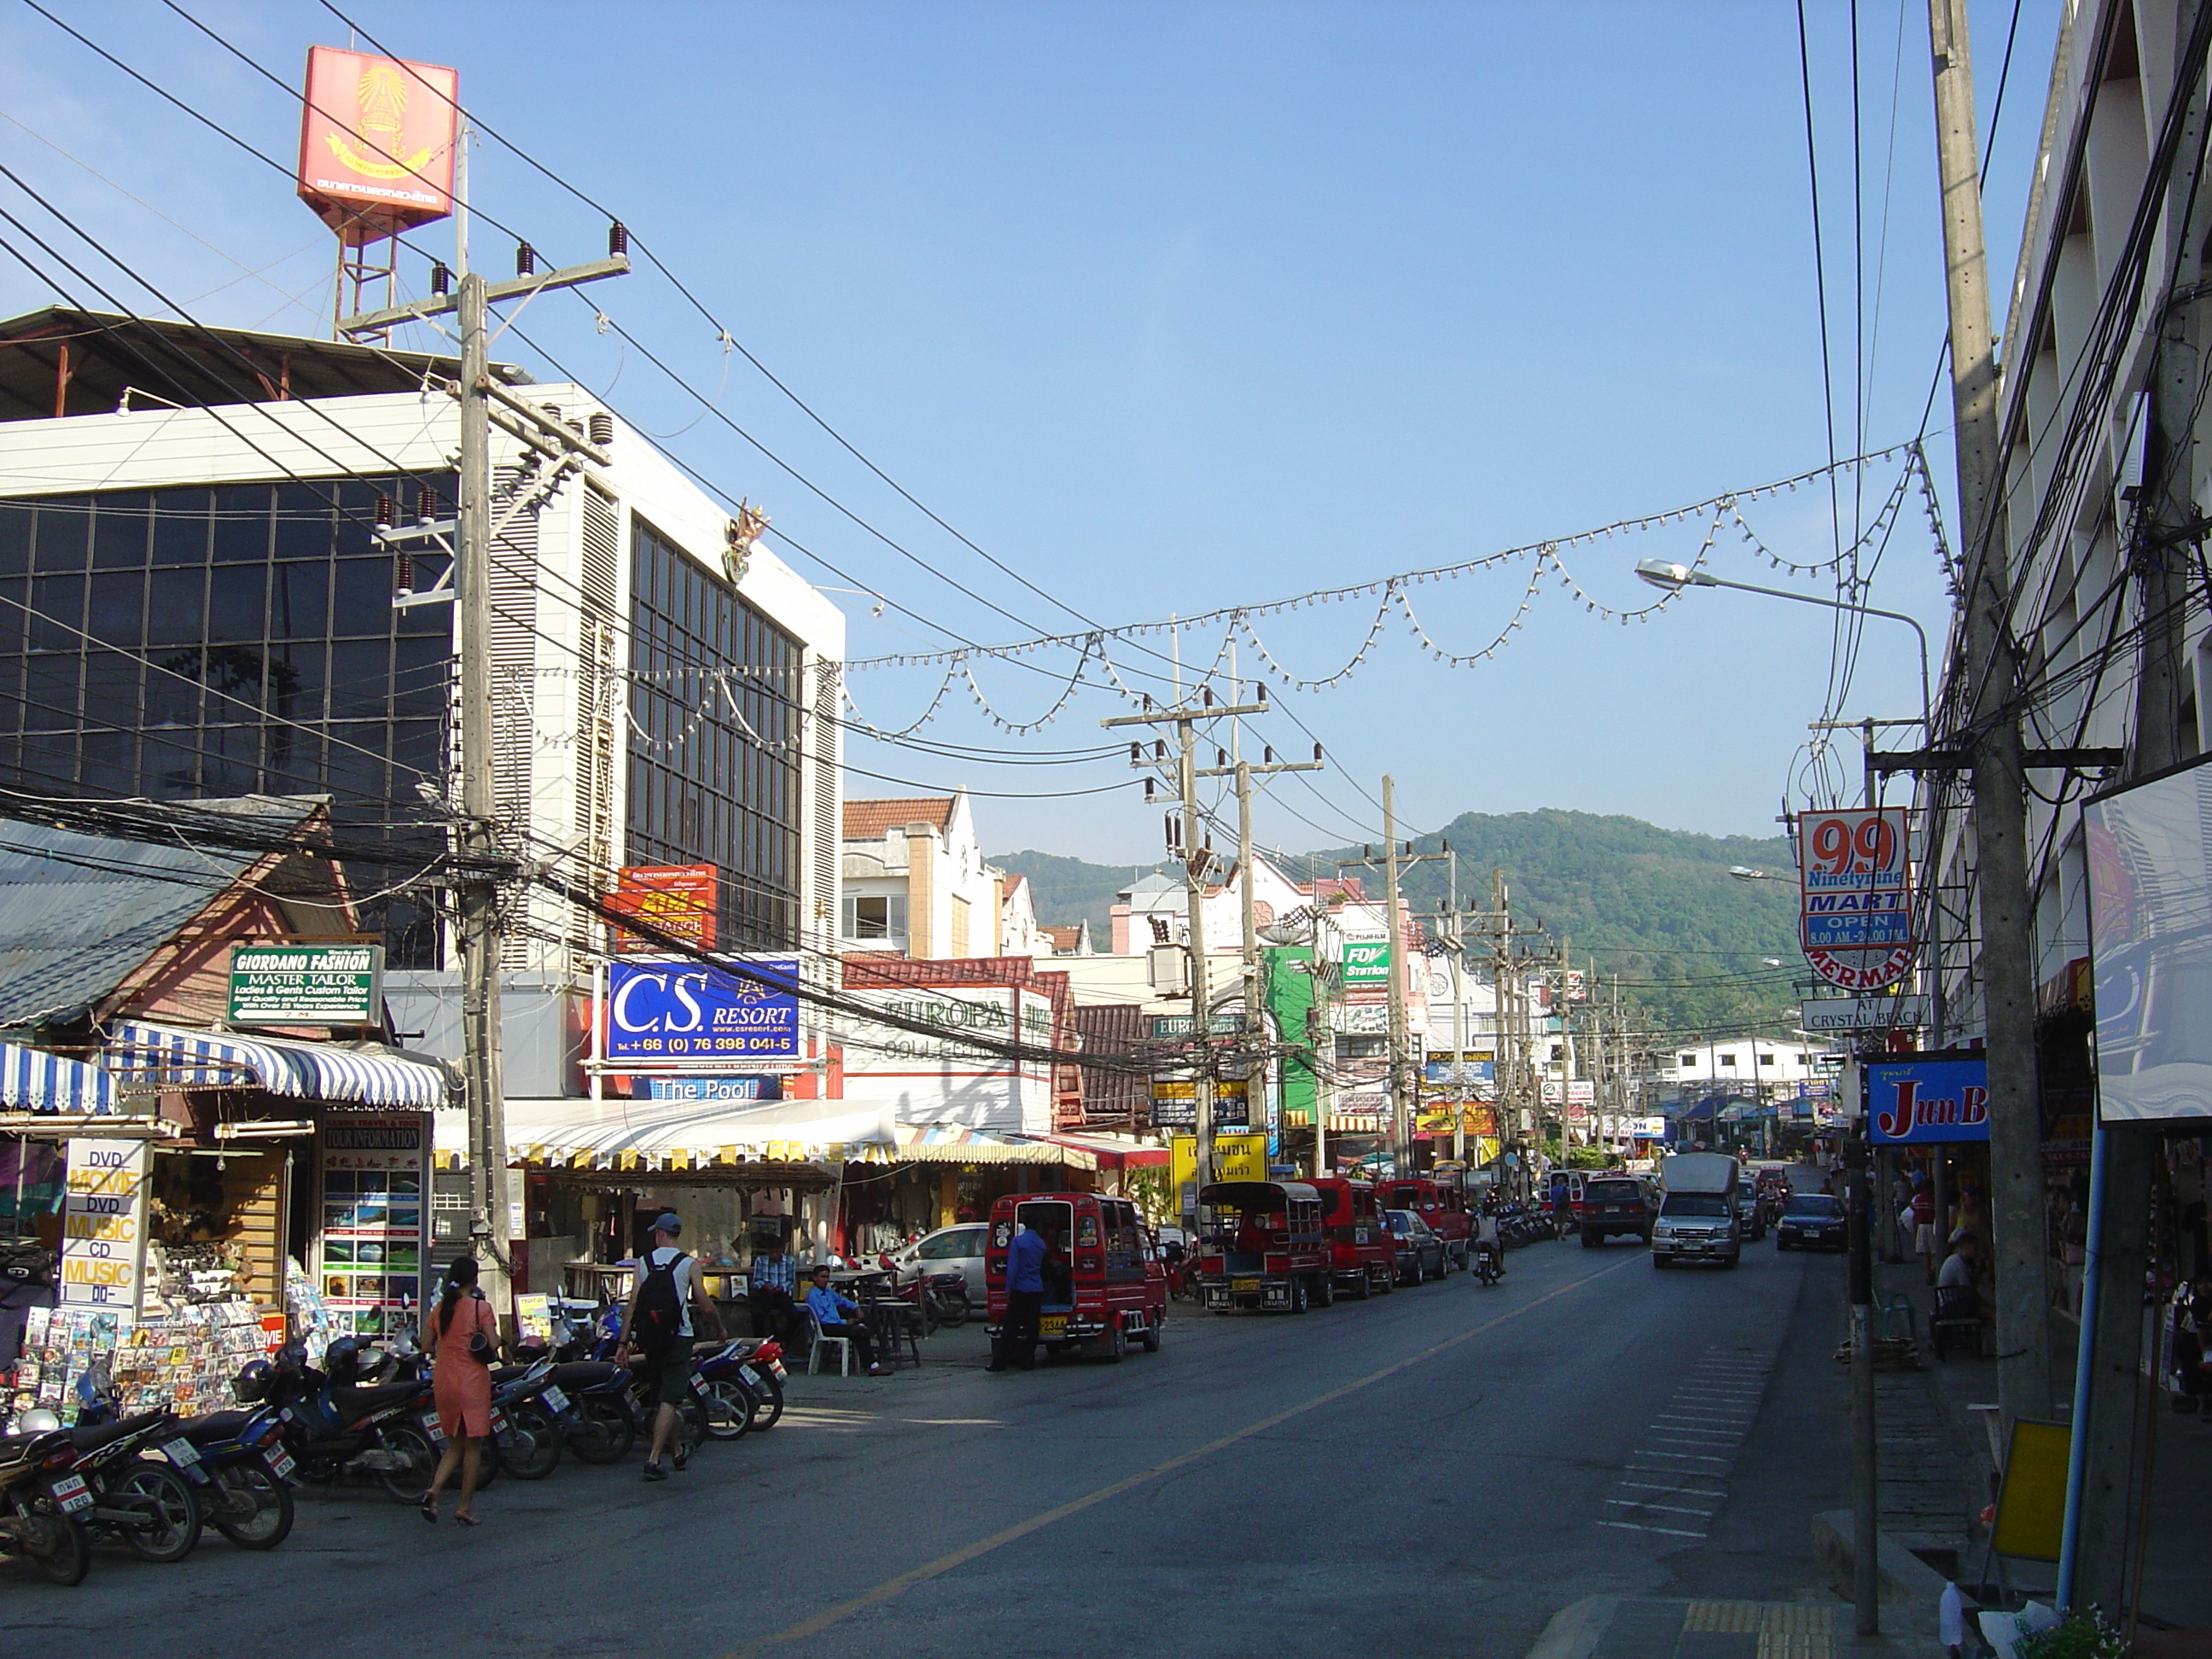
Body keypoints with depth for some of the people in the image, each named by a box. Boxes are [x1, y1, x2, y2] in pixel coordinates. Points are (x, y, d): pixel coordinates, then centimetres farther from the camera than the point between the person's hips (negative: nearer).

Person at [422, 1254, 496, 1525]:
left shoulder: (439, 1308, 6)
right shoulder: (480, 1307, -9)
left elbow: (428, 1346, 10)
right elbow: (493, 1344, -14)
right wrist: (496, 1340, 6)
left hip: (443, 1381, 5)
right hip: (472, 1381, -5)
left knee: (455, 1444, 17)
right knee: (473, 1445, 4)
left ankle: (434, 1490, -5)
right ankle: (465, 1508, 6)